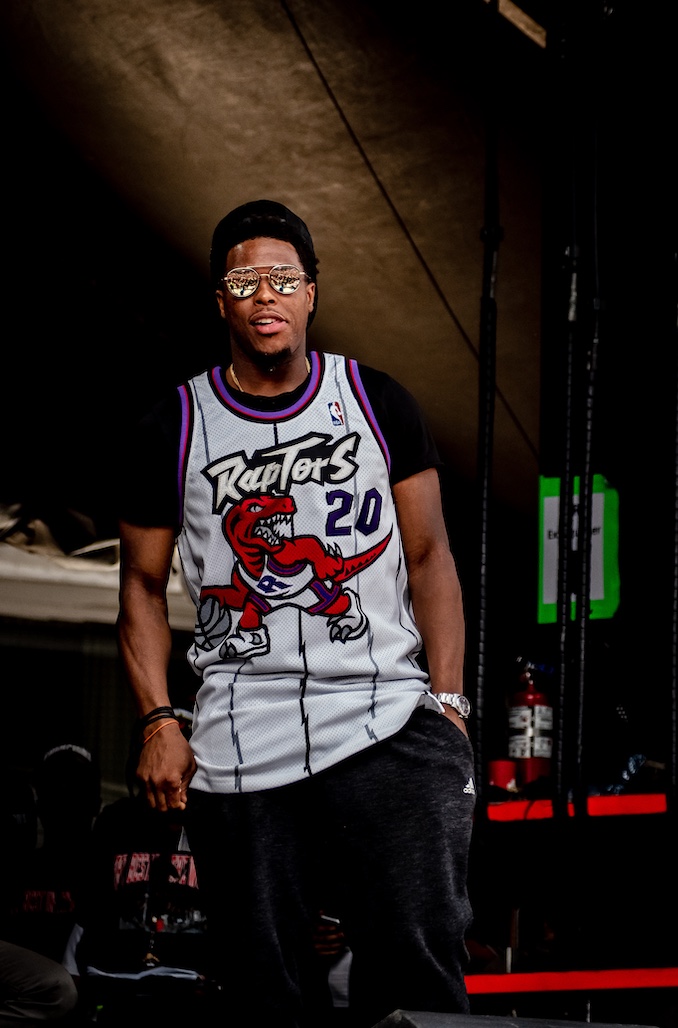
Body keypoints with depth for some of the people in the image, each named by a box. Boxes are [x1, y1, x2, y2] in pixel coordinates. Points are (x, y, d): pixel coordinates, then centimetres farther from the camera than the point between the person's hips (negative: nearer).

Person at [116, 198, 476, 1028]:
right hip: (238, 751, 1)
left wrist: (446, 698, -2)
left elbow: (429, 555, 8)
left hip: (387, 726, 0)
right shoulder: (172, 432, 8)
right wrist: (158, 724, 1)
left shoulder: (377, 403, 8)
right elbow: (143, 587, 12)